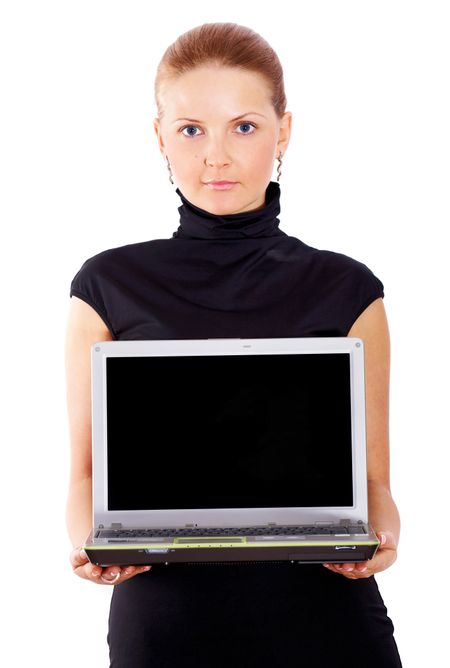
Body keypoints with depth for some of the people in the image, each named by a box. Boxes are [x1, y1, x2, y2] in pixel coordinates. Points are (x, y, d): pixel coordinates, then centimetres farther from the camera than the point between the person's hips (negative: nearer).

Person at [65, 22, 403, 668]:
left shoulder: (347, 291, 2)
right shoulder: (110, 286, 2)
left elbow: (371, 475, 3)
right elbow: (87, 471, 3)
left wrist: (381, 536, -18)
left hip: (322, 612, 1)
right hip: (162, 610, 0)